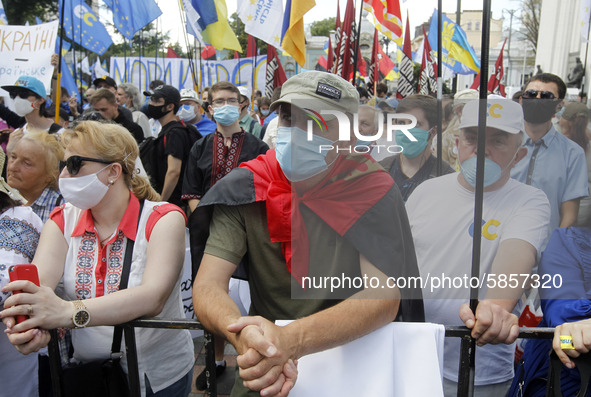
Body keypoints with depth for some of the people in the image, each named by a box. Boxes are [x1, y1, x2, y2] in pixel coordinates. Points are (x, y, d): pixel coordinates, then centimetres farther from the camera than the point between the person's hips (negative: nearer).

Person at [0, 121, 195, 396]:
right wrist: (25, 324, -40)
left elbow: (153, 297, -31)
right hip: (87, 370, 4)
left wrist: (68, 312, -44)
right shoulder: (63, 221, -1)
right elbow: (37, 282, -18)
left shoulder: (163, 219, -16)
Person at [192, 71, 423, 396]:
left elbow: (385, 297, -18)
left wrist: (293, 339, -35)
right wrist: (242, 335, -36)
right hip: (268, 370, 1)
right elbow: (207, 284, -12)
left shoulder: (372, 190, -8)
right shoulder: (245, 187, -4)